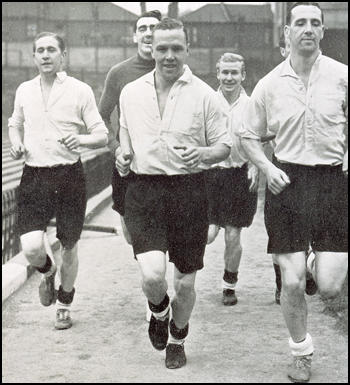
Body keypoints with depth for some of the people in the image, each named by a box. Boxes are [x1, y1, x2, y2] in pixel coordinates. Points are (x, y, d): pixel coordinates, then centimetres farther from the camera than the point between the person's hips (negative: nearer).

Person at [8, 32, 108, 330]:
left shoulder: (80, 90, -3)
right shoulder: (24, 90, 8)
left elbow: (102, 136, -1)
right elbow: (15, 123, 26)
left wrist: (80, 140, -22)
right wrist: (16, 143, 4)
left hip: (69, 176, -2)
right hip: (34, 177, 2)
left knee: (69, 246, 9)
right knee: (31, 248, -13)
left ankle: (65, 305, 32)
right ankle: (48, 272, 24)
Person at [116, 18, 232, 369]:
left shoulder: (203, 95, 0)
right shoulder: (130, 93, 8)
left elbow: (224, 145, 4)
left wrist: (203, 154, -18)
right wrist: (123, 158, 1)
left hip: (188, 190, 0)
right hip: (143, 188, 1)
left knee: (185, 282, 8)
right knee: (152, 275, -18)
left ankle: (177, 339, 37)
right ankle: (159, 313, 19)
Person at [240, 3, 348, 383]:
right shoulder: (269, 84, 2)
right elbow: (249, 136, 12)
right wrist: (267, 167, -3)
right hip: (286, 181, 1)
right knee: (292, 282, 2)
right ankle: (301, 351, 26)